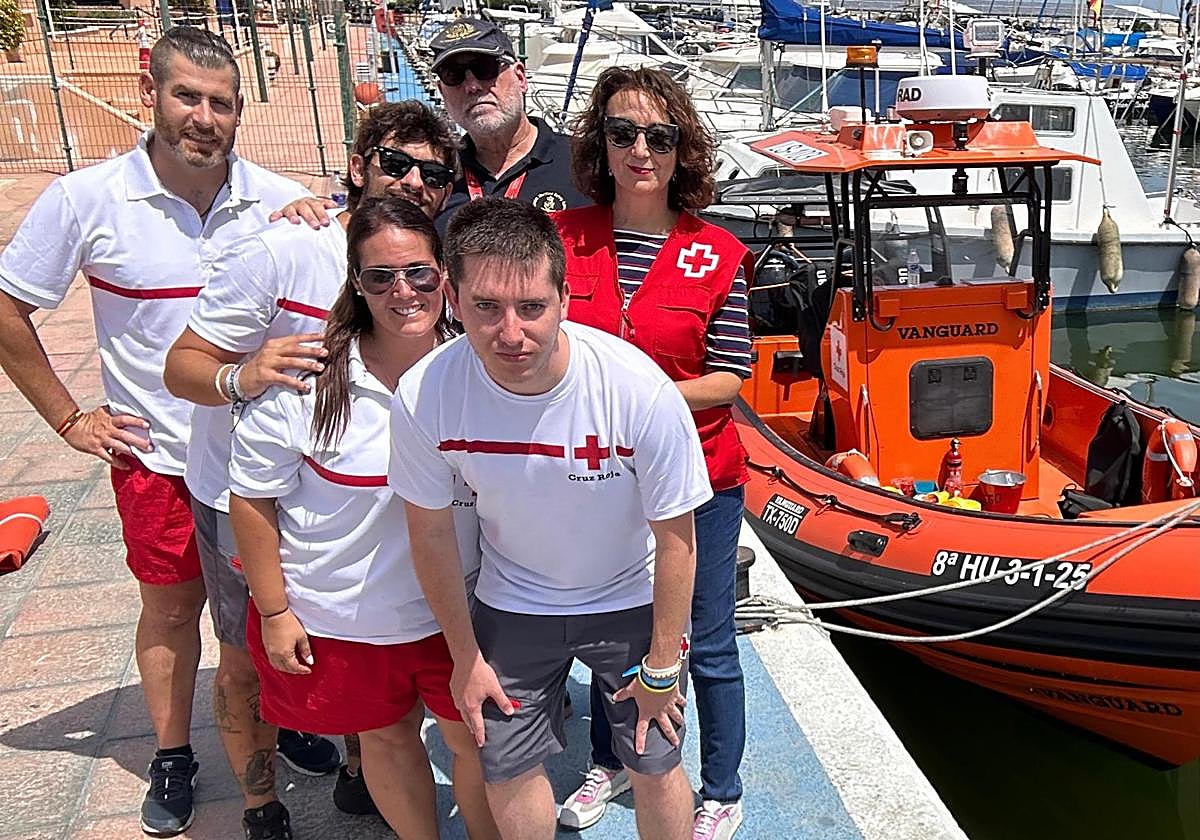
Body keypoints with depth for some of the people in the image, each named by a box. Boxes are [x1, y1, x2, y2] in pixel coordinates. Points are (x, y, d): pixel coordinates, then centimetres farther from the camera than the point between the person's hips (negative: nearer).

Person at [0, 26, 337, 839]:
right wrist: (68, 417, -3)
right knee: (171, 606, 15)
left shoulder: (279, 200, -8)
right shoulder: (86, 200, -12)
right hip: (158, 457, -1)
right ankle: (172, 759, 36)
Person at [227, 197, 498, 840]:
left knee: (474, 738, 15)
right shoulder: (306, 382, -19)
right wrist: (274, 613, -7)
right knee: (387, 739, 20)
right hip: (338, 618, -1)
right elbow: (253, 502, -9)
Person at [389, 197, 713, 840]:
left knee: (654, 769, 11)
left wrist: (662, 665, -8)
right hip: (511, 606, 2)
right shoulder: (423, 397, -27)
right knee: (507, 774, 15)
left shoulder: (641, 391, -33)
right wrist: (464, 655, 1)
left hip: (631, 601, -1)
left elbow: (675, 539, -18)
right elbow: (432, 532, -9)